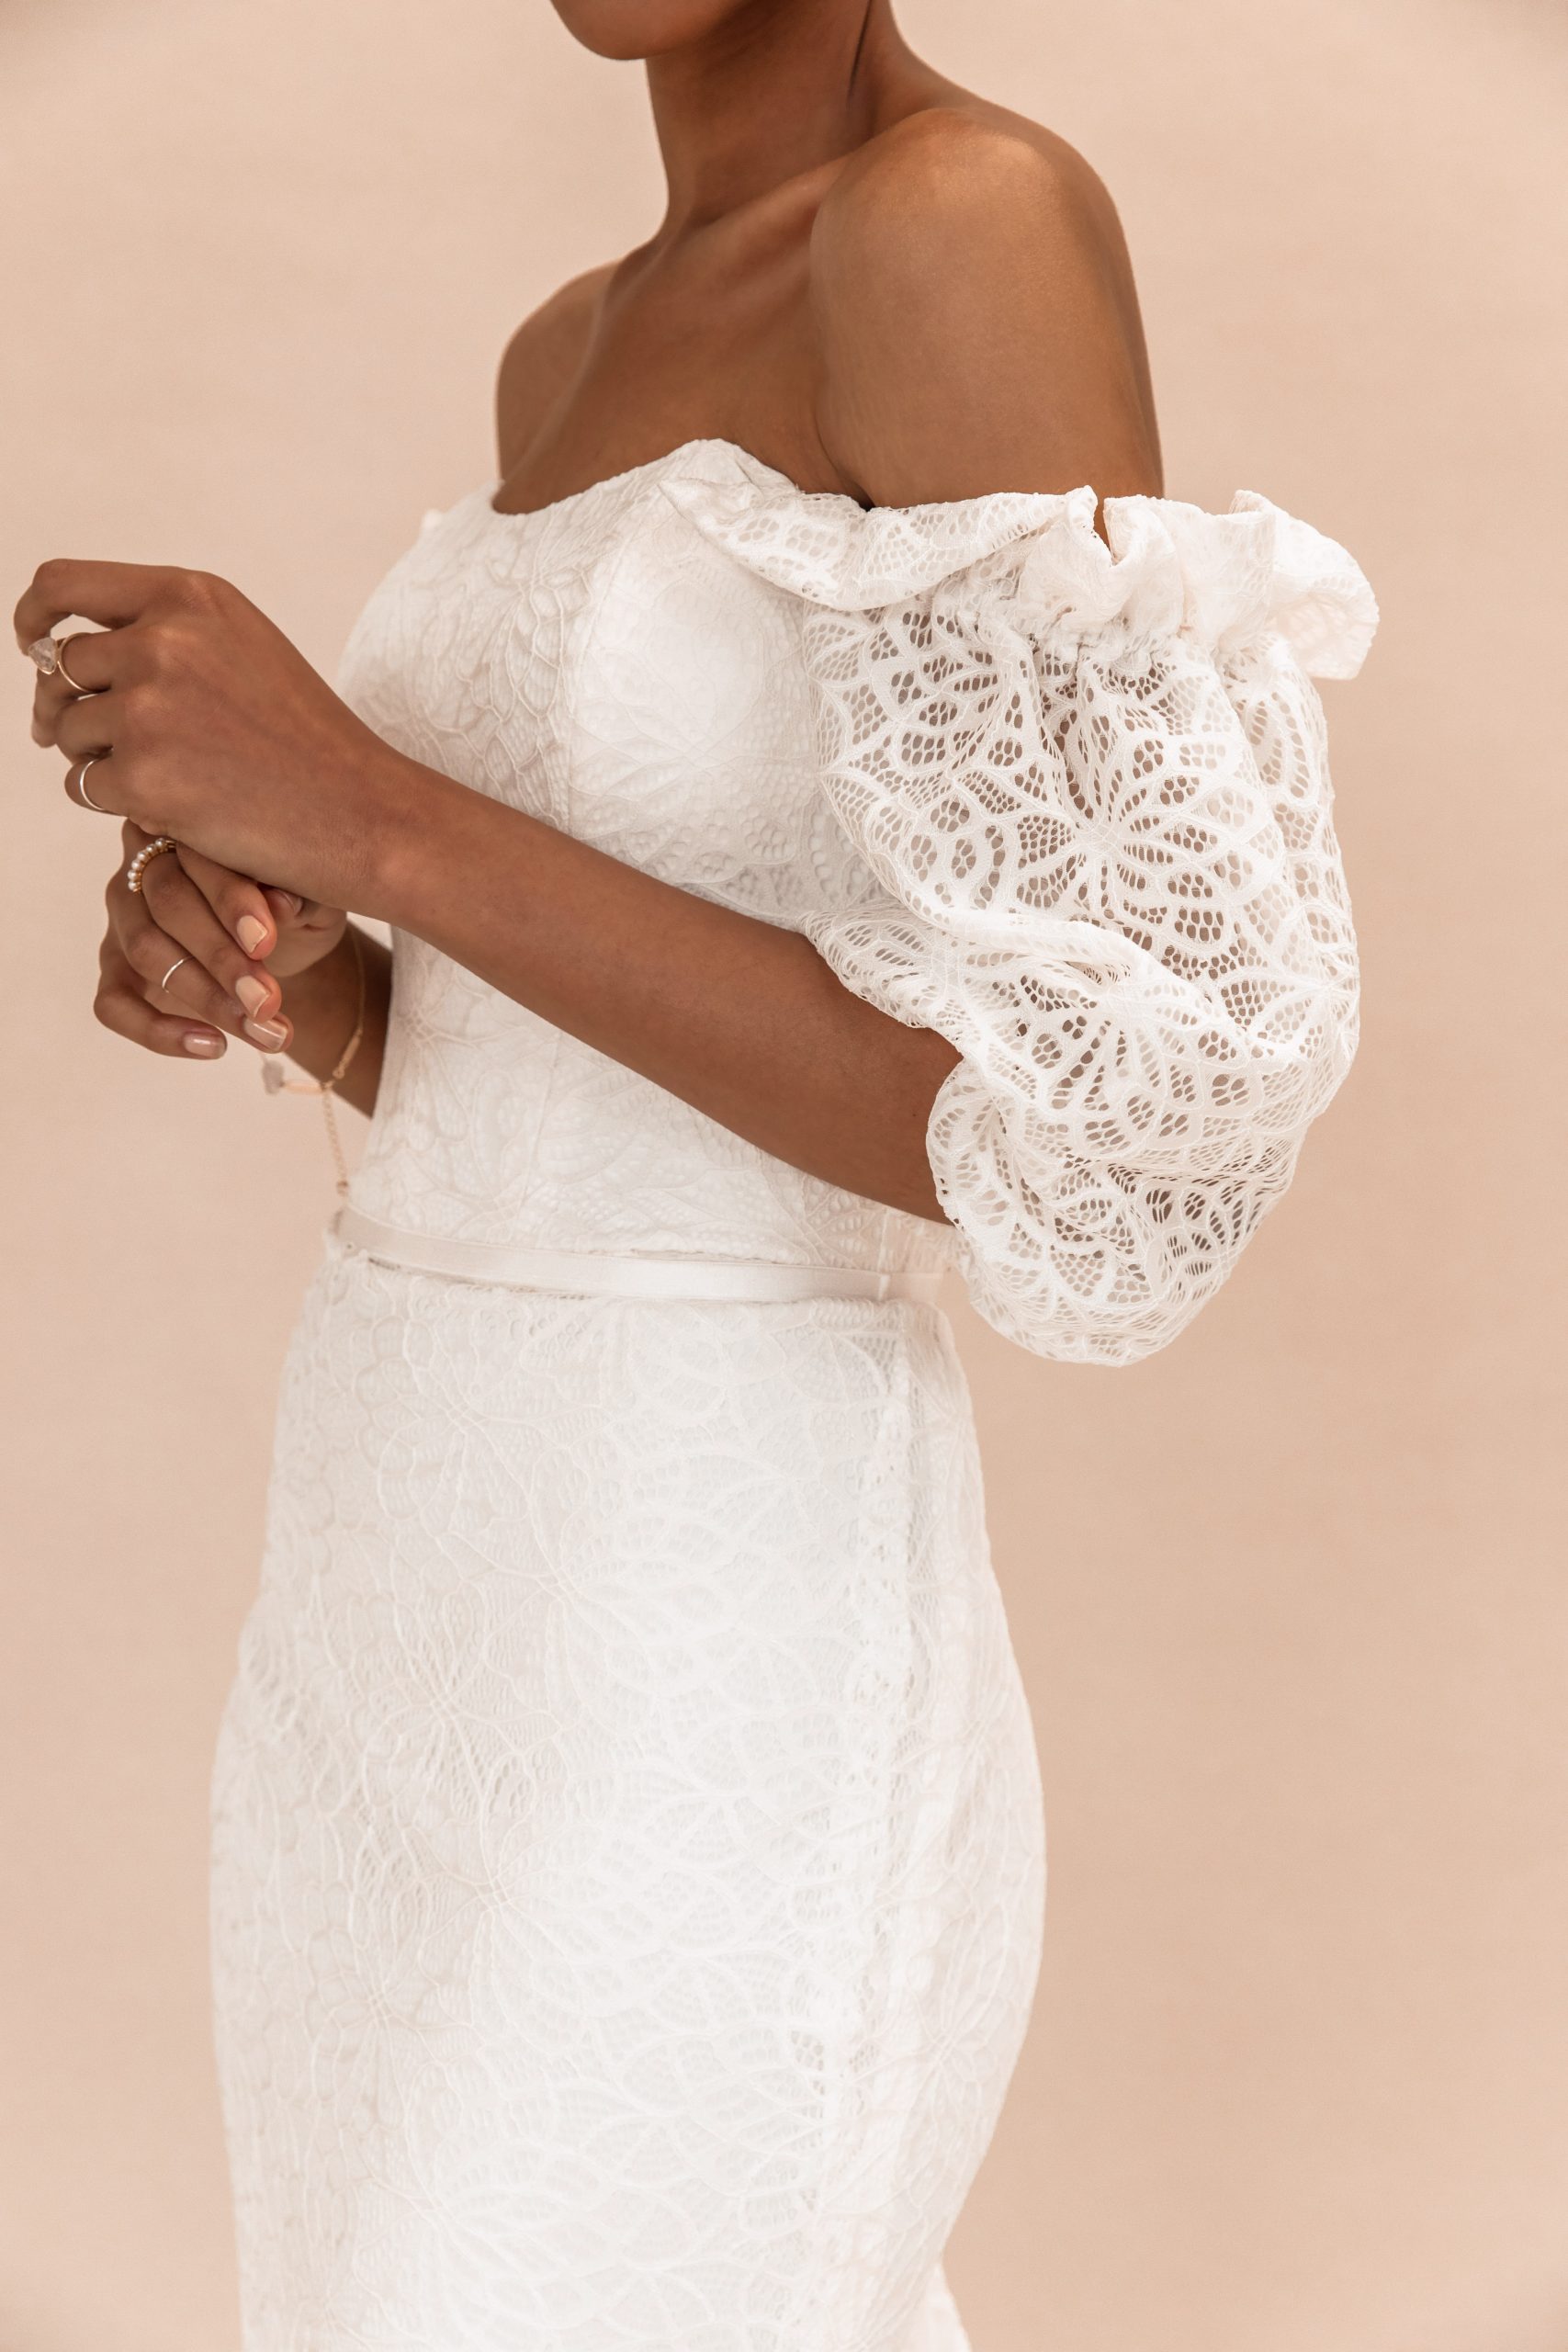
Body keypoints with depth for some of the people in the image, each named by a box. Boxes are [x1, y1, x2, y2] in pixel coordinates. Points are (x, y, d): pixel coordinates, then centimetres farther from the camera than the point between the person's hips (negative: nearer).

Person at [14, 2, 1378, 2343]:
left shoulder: (980, 222, -15)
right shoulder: (579, 360, 13)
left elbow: (1105, 1150, -22)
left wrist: (372, 815, -22)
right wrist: (263, 959, -3)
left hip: (702, 1711, -9)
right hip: (424, 1619, 10)